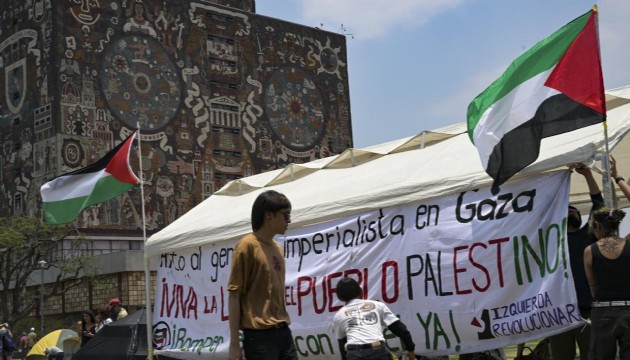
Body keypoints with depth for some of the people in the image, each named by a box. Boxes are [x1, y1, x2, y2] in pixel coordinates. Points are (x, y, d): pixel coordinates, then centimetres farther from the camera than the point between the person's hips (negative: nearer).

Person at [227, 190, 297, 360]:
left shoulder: (278, 248, 14)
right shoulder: (247, 246, -8)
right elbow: (234, 295, -9)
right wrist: (234, 344, -12)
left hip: (283, 331, 7)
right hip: (259, 335, -7)